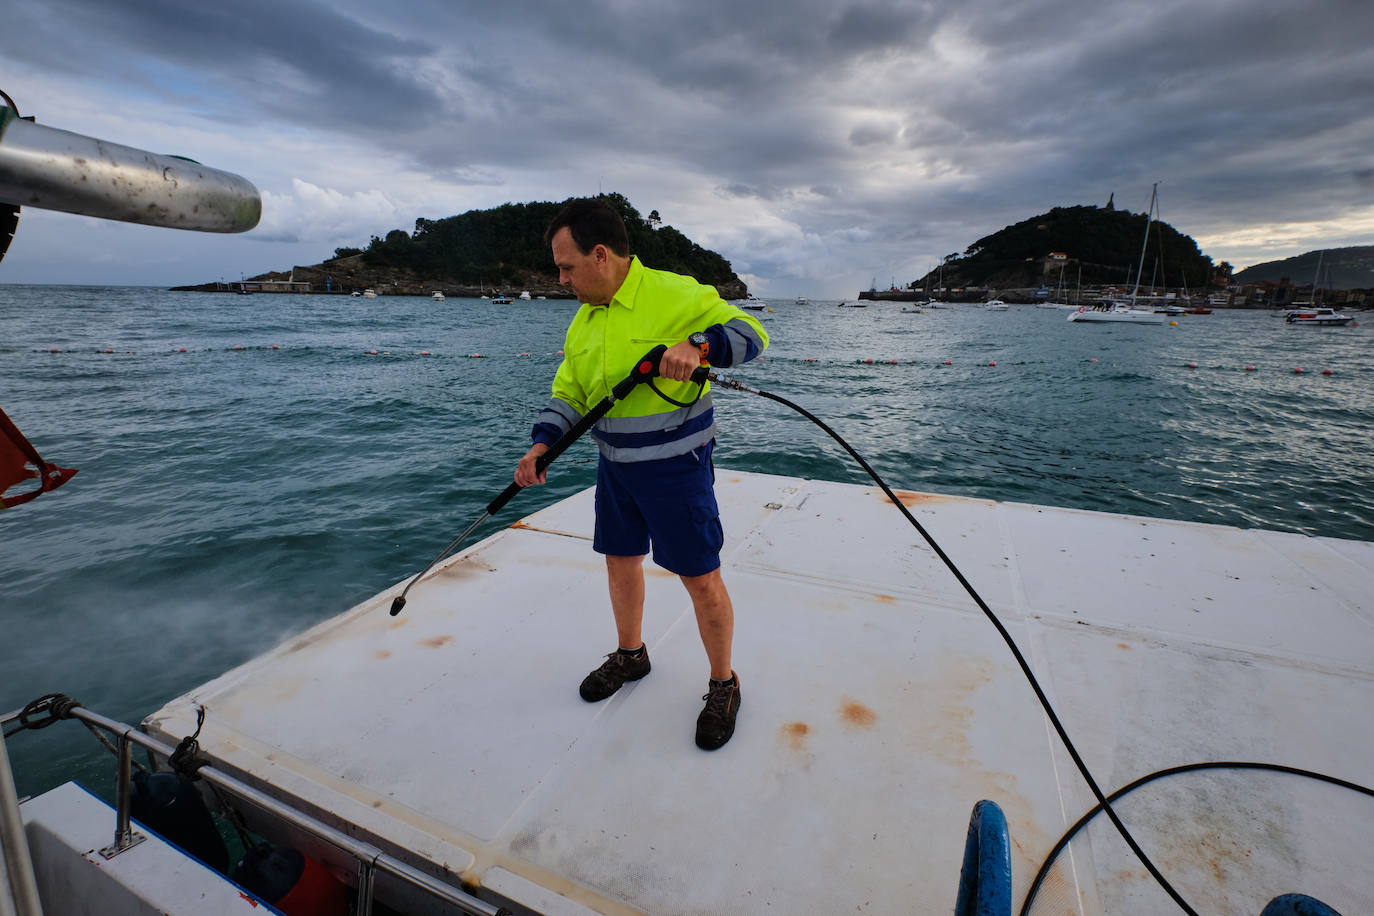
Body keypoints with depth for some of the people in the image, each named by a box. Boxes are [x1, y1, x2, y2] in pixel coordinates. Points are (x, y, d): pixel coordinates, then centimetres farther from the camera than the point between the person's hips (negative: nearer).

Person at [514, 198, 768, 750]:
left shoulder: (675, 295, -13)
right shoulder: (583, 321, 9)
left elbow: (750, 333, -13)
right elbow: (568, 393, 9)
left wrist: (697, 345, -32)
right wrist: (541, 446, -6)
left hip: (676, 466, -7)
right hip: (615, 466, 7)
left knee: (701, 579, 0)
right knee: (620, 562, 19)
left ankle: (723, 685, 23)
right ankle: (630, 655, 44)